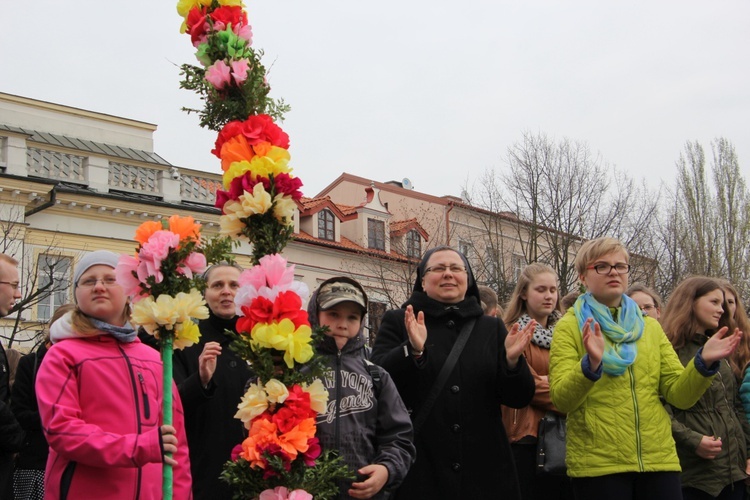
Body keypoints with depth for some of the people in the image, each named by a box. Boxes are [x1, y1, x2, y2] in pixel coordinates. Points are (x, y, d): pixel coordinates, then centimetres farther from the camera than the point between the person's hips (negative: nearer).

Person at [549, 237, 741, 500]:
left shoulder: (650, 327, 12)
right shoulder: (570, 327, 0)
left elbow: (679, 395, 5)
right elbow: (561, 399, -12)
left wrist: (703, 362, -12)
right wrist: (590, 364, -28)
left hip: (659, 460, 4)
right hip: (597, 465, -4)